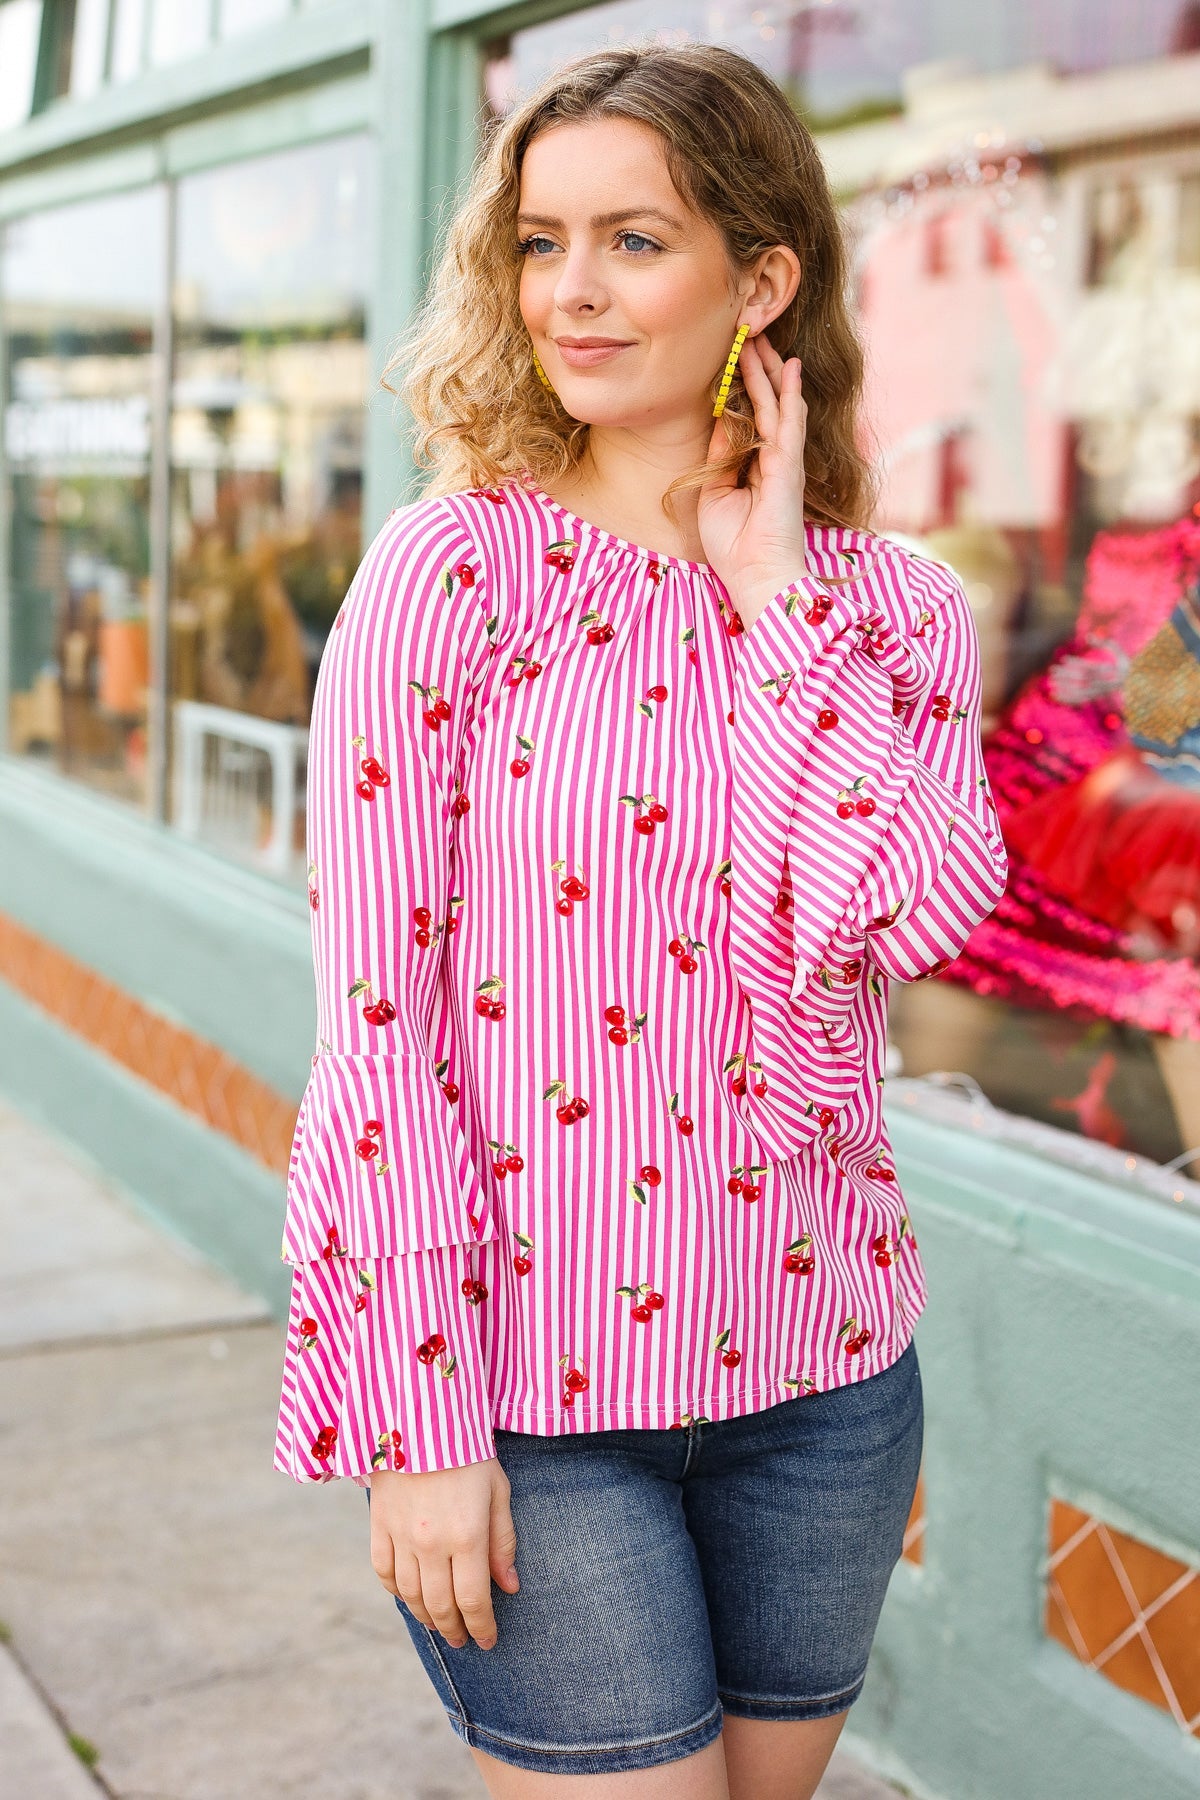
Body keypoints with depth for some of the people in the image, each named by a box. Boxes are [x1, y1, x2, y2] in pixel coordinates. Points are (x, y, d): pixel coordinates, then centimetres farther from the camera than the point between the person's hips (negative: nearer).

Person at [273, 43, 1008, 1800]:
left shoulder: (895, 606, 3)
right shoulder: (450, 573, -8)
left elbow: (907, 915, -16)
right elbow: (375, 1025, -11)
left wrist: (777, 594, -12)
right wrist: (420, 1423, -13)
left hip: (820, 1370, 4)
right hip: (531, 1390, -4)